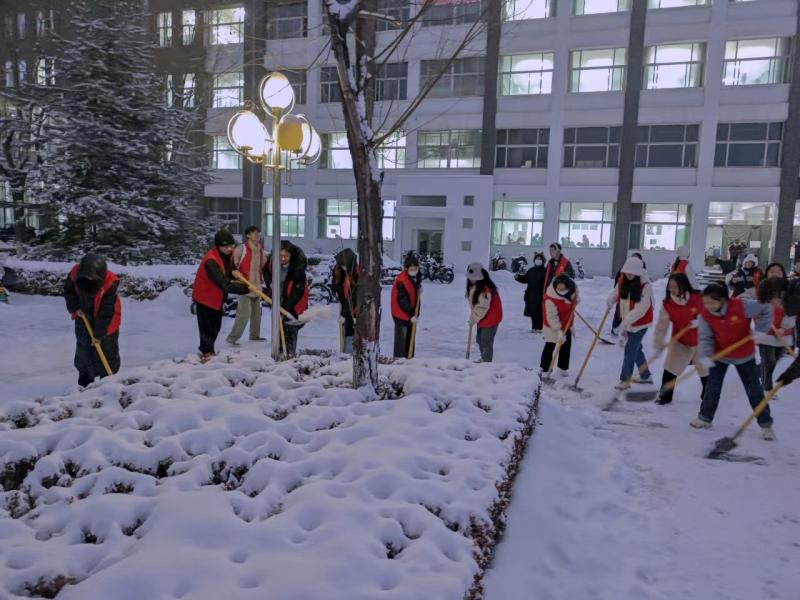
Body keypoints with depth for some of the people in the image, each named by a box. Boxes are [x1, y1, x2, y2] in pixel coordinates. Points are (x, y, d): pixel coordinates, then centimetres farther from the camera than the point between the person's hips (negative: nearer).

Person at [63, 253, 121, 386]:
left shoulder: (109, 284, -32)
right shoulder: (75, 274, -20)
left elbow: (106, 312, -27)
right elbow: (68, 289, 3)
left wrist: (98, 334, -24)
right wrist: (75, 307, -12)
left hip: (105, 324, -5)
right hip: (84, 319, 5)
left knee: (106, 352, -1)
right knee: (83, 350, 15)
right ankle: (84, 383, 31)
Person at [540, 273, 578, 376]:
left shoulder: (572, 290, -14)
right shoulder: (550, 299, -34)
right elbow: (552, 317, -33)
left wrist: (575, 300, -6)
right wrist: (558, 331, -37)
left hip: (567, 325, 7)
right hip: (553, 327, -6)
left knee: (566, 347, 14)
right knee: (550, 347, 1)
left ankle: (563, 368, 29)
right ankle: (543, 368, 14)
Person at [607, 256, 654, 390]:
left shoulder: (645, 286, -23)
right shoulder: (623, 281, -4)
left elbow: (641, 308, -25)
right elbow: (616, 293, 10)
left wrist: (626, 321, -27)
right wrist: (611, 300, -13)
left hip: (640, 323, -7)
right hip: (627, 322, 7)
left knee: (630, 350, -6)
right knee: (636, 349, 18)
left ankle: (625, 379, 5)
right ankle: (646, 375, 34)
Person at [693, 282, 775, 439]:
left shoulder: (741, 306, -26)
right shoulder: (705, 315, -19)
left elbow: (765, 309, -13)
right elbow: (705, 338, -17)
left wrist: (760, 331, -19)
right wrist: (705, 356, -33)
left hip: (744, 355, -1)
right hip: (720, 355, 1)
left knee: (754, 389, 6)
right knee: (713, 387, 3)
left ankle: (766, 424, 21)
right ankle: (705, 417, 21)